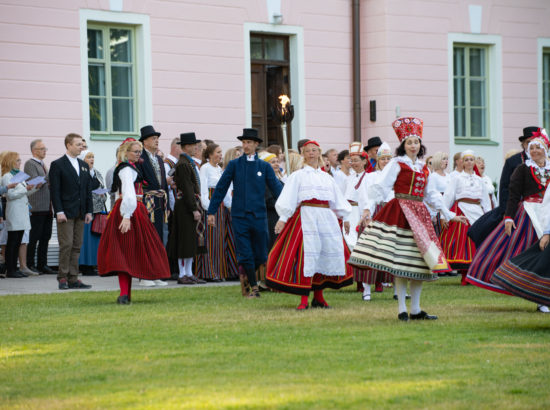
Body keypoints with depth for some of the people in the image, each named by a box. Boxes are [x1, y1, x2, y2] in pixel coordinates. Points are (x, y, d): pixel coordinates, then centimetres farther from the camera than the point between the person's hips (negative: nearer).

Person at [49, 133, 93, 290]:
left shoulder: (84, 165, 16)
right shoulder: (57, 165, -3)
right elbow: (54, 190, -8)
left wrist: (89, 211, 9)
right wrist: (59, 211, -15)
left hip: (80, 213, 6)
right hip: (65, 212, -6)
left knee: (76, 246, 5)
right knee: (66, 245, -9)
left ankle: (73, 279, 7)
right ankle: (63, 278, -4)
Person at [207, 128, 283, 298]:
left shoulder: (264, 166, 5)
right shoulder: (234, 165, 3)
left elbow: (276, 188, 3)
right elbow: (220, 188, 4)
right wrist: (211, 212, 1)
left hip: (259, 216, 1)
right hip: (239, 217, -1)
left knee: (260, 256, 5)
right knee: (245, 255, -4)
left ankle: (245, 273, 32)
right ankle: (254, 288, 5)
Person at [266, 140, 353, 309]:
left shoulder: (326, 177, 21)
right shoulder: (298, 176, 9)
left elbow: (338, 199, 24)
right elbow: (288, 198, 1)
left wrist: (345, 218, 18)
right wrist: (282, 219, -9)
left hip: (327, 218, 5)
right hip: (306, 217, -5)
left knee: (327, 254, 0)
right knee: (306, 254, -13)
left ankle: (318, 297, 10)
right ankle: (304, 299, -15)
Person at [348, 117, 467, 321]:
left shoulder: (422, 167, 17)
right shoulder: (397, 164, -1)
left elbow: (431, 194, 25)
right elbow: (380, 186, -9)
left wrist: (449, 215, 27)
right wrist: (368, 207, -21)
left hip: (420, 215, 6)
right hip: (401, 211, -6)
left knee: (420, 263, 4)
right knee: (401, 262, -8)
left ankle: (415, 309, 9)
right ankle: (402, 309, -4)